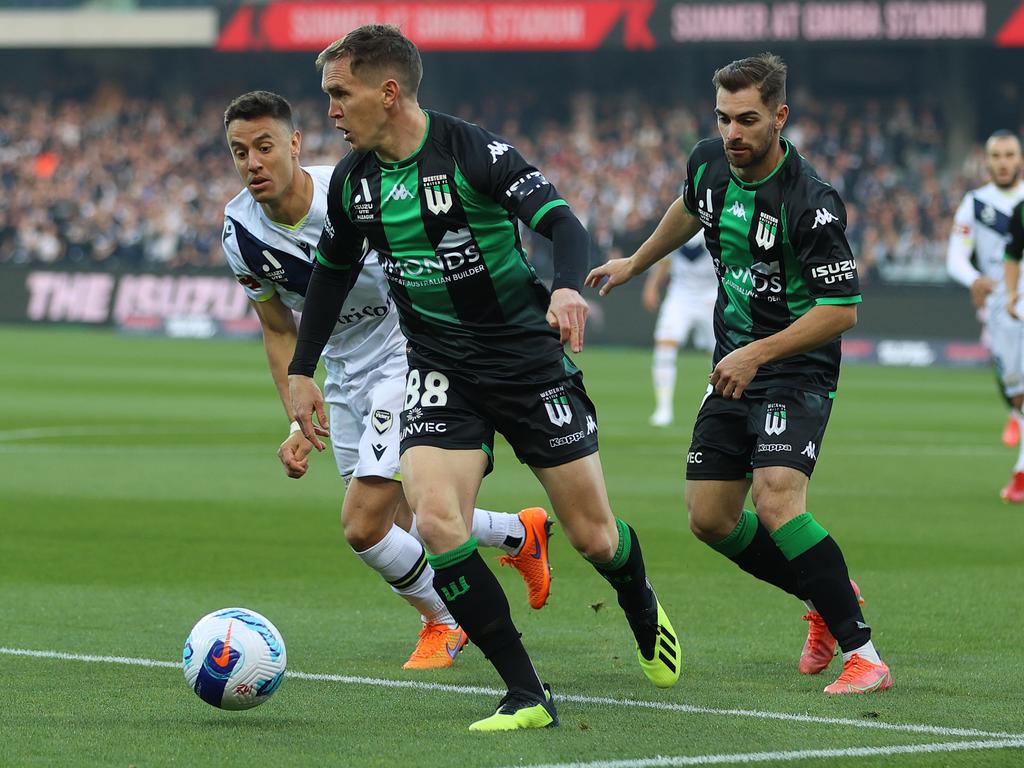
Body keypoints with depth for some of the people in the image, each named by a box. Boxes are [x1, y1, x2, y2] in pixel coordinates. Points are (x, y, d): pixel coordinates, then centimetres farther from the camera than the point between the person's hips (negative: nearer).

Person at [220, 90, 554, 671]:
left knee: (362, 525, -15)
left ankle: (444, 621, 12)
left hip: (410, 357, -6)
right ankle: (522, 534, 40)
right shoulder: (241, 232, -9)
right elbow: (279, 330, 5)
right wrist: (300, 422, -2)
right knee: (399, 526, 15)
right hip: (346, 376, 7)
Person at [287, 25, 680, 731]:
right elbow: (334, 271, 18)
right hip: (441, 373, 4)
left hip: (530, 357, -4)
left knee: (592, 535, 3)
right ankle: (527, 697, -13)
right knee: (437, 524, -20)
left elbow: (563, 223, -22)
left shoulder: (473, 152, -16)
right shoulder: (352, 181, 1)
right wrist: (301, 370, 17)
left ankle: (643, 612, 41)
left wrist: (568, 288, -42)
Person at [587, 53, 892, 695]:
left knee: (776, 501, -27)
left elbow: (841, 309, -21)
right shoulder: (710, 163, -1)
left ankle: (864, 653, -22)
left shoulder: (811, 203, -23)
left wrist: (759, 353, -26)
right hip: (734, 367, 8)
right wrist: (635, 264, 36)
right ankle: (827, 597, 29)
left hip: (797, 371, -8)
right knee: (710, 518, 7)